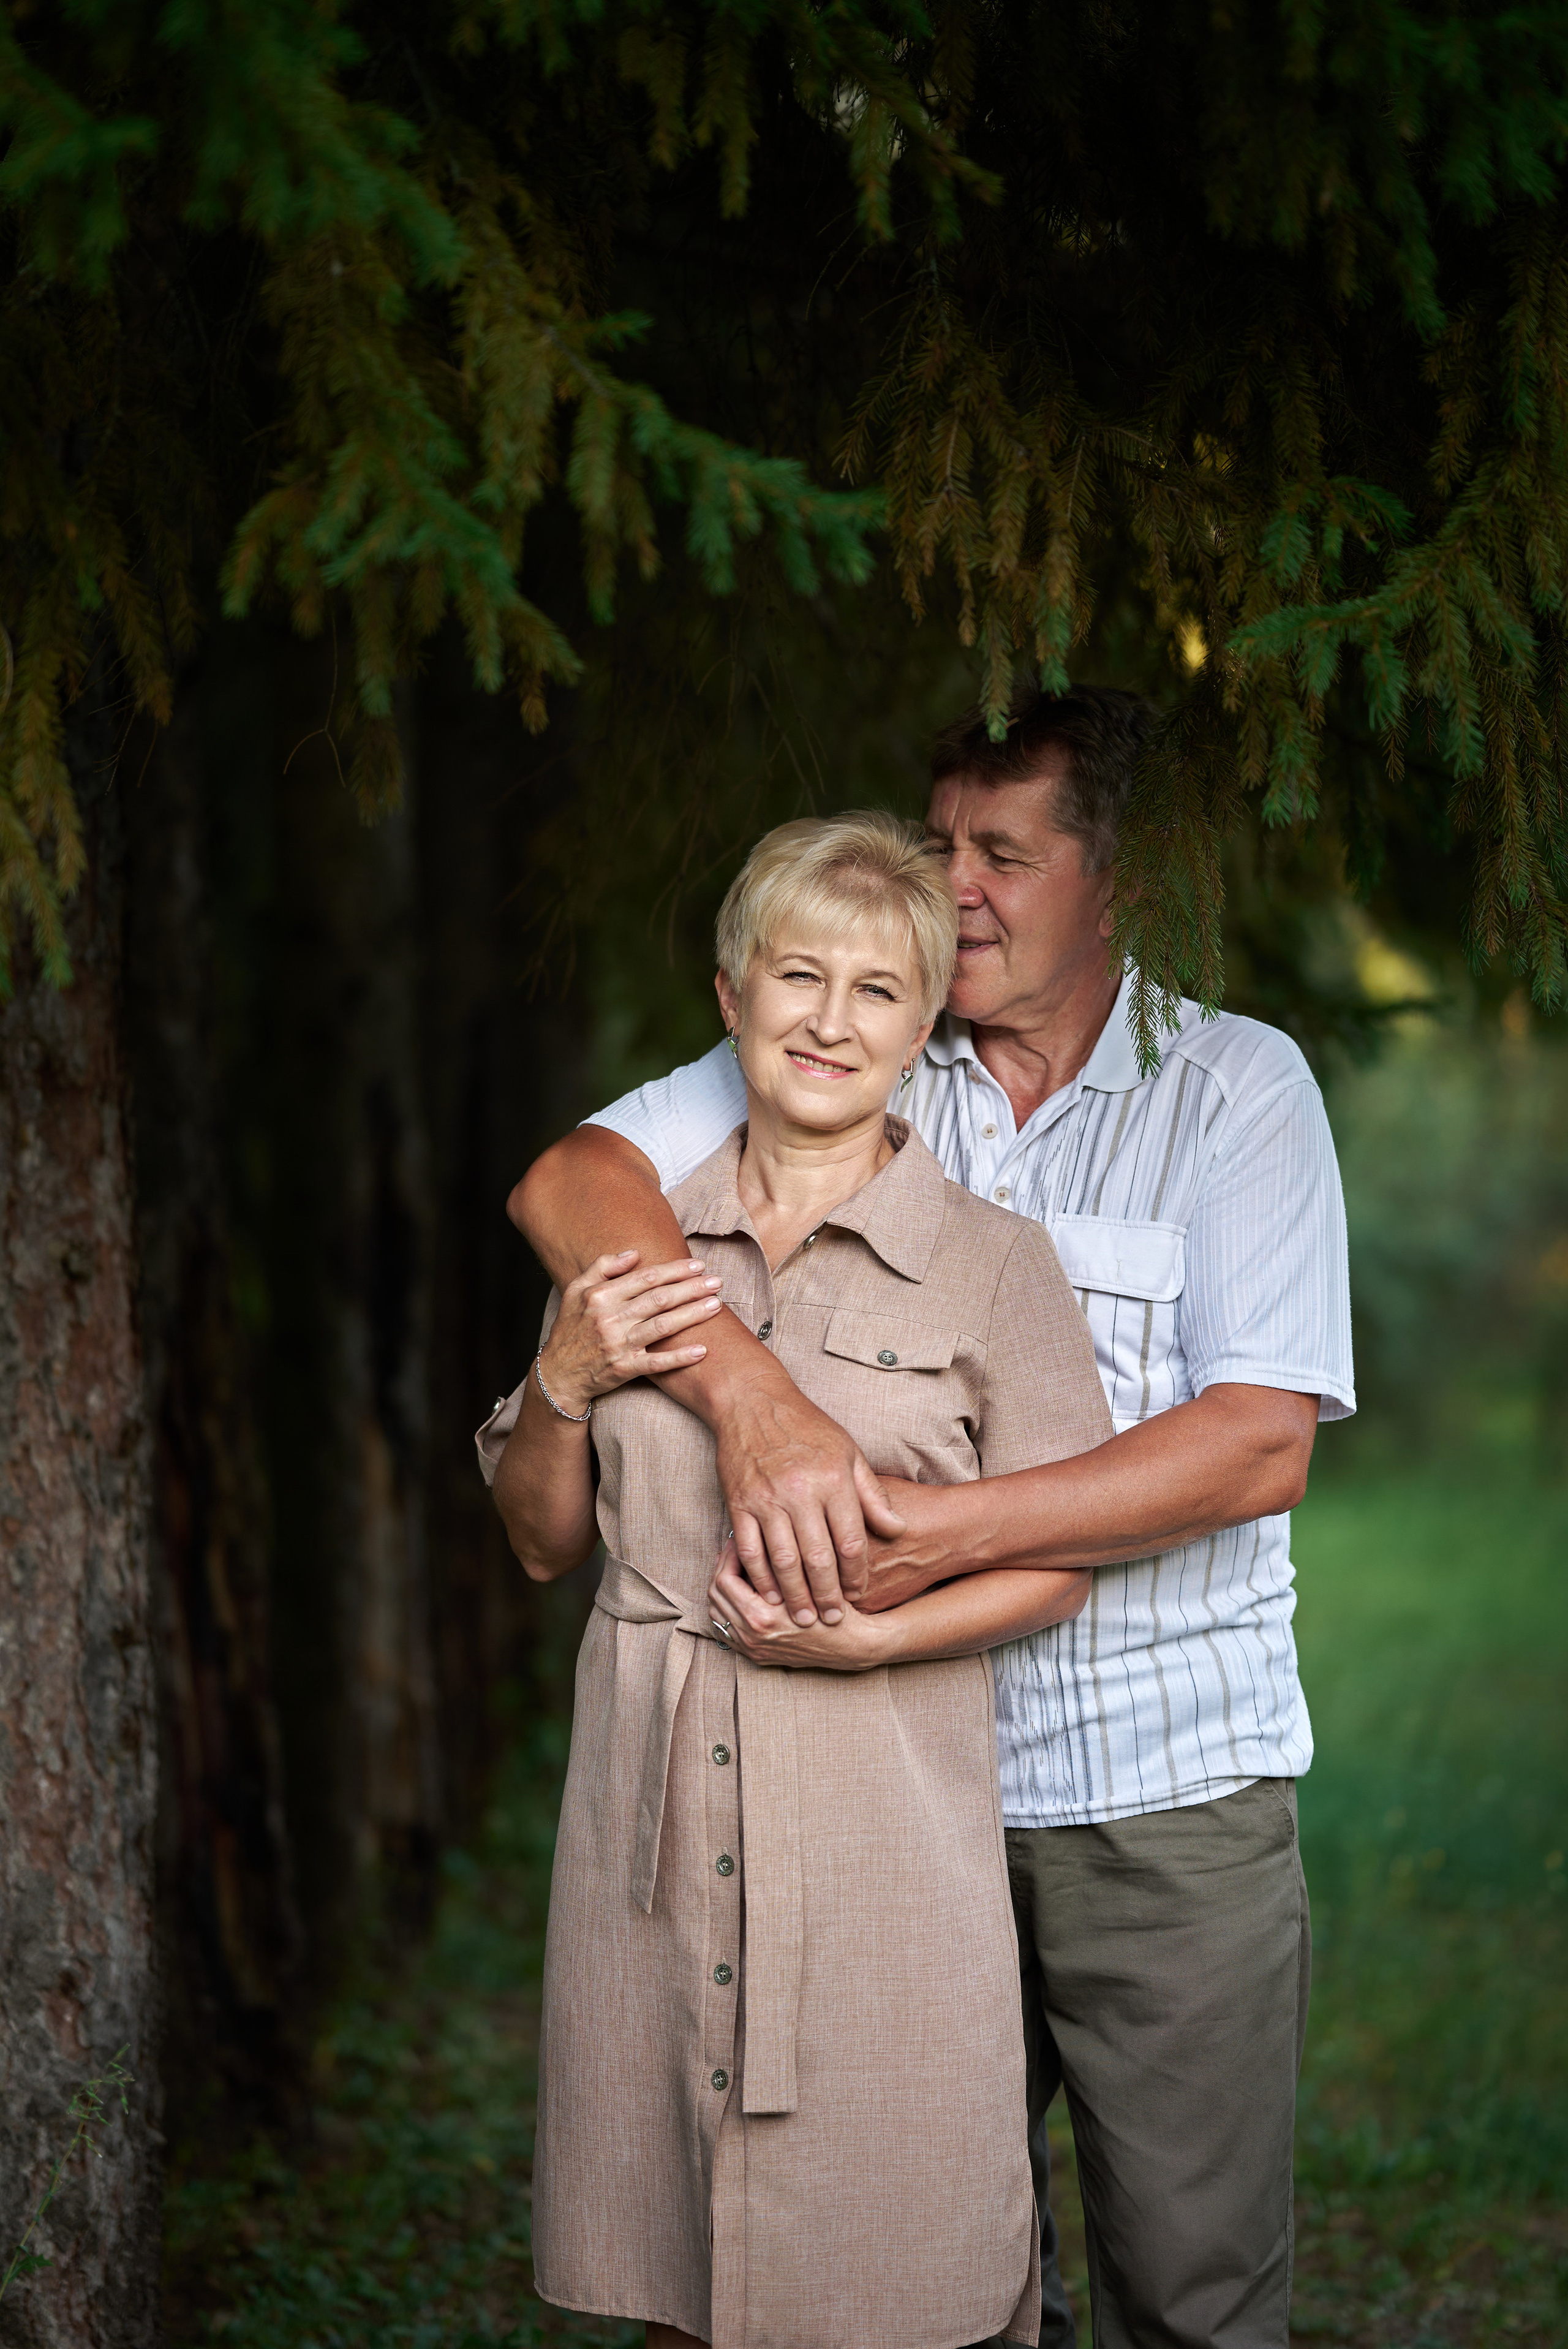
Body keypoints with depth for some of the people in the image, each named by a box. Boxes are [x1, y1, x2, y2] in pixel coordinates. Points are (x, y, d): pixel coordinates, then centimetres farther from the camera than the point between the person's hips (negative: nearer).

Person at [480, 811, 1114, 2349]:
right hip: (653, 1809, 3)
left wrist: (875, 1631, -15)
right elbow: (545, 1544, 15)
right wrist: (564, 1383, -3)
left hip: (887, 1827, -3)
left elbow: (1063, 1560, 0)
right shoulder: (636, 1245, 10)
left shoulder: (990, 1264, 1)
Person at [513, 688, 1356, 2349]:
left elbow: (1260, 1445, -13)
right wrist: (752, 1399, -26)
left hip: (1170, 1793, -2)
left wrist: (938, 1535, -24)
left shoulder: (1237, 1088, -3)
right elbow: (569, 1184, -9)